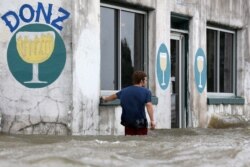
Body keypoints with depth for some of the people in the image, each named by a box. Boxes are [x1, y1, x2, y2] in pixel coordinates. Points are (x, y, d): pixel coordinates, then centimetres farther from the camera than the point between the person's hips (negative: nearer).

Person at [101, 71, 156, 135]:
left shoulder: (124, 91, 14)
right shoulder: (146, 92, -3)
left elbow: (114, 96, 30)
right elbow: (149, 105, -15)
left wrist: (105, 99, 50)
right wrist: (152, 120, -19)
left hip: (127, 122, 5)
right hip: (140, 123, -4)